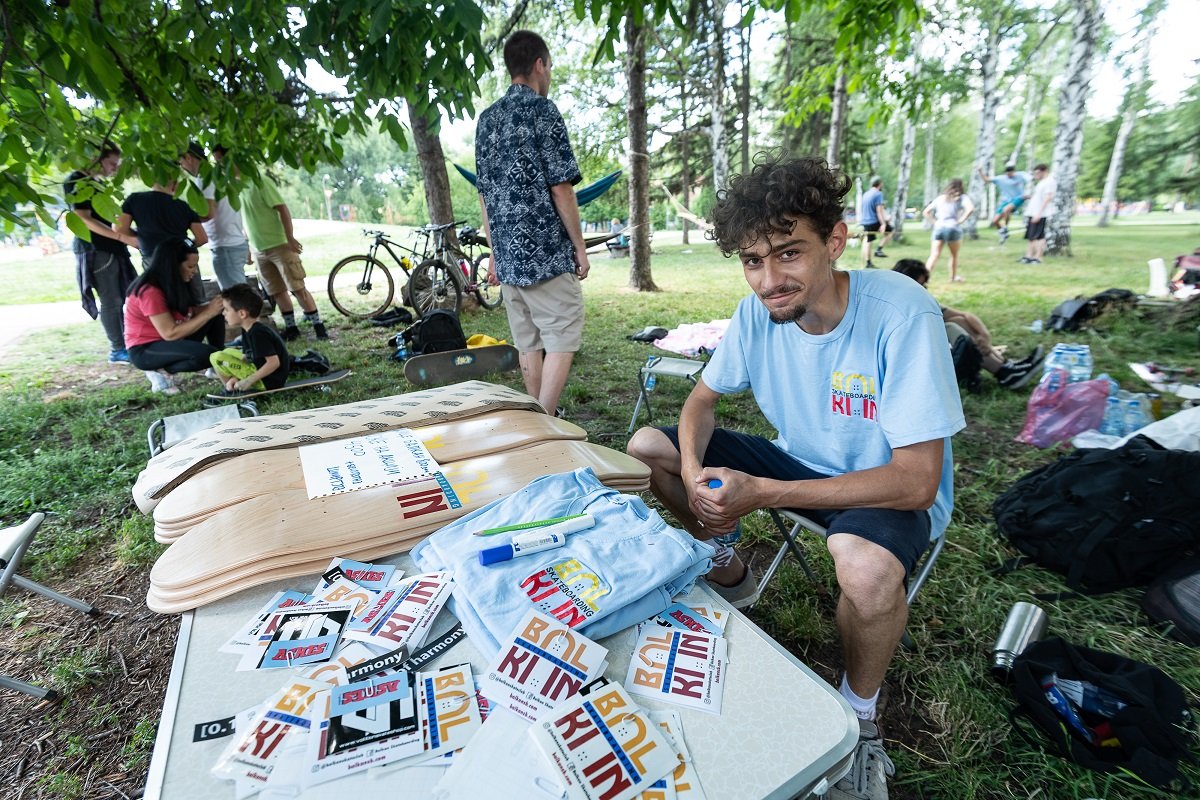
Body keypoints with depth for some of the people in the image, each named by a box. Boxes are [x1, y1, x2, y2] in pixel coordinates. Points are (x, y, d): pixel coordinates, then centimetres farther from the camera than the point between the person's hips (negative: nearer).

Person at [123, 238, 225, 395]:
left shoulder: (172, 283, 3)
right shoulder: (150, 291, -24)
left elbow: (188, 312, 6)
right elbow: (170, 333, -26)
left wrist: (211, 306, -13)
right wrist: (207, 313, -25)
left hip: (171, 342, 9)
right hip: (145, 350, -9)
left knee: (216, 315, -1)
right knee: (207, 354, -31)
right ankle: (160, 371, -8)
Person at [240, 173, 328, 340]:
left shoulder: (261, 182, -9)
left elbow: (283, 209, -15)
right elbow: (245, 220, 20)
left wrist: (290, 238, -21)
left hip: (279, 246, -7)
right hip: (259, 251, 7)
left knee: (298, 288, -9)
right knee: (277, 292, 8)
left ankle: (318, 326, -4)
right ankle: (291, 328, 15)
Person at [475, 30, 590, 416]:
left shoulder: (486, 118, 15)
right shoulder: (542, 109, -5)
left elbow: (485, 193, 15)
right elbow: (560, 187, -11)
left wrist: (494, 251, 19)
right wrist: (579, 246, -4)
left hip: (508, 252, 7)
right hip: (547, 250, -7)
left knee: (528, 344, 12)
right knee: (561, 338, -2)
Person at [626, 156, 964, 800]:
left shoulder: (901, 315, -28)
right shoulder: (759, 310, -12)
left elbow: (916, 482, -29)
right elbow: (703, 398, 0)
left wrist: (760, 493, -33)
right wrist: (692, 468, -22)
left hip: (892, 490, -5)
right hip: (801, 461, 5)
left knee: (867, 566, -40)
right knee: (647, 447, -4)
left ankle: (860, 713, -3)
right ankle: (729, 574, 18)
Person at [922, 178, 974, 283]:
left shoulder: (940, 198, 19)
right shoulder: (962, 198, 5)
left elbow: (926, 212, 16)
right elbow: (970, 209, -12)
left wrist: (934, 222, 12)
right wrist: (961, 220, -2)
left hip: (938, 228, 2)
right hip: (953, 228, -2)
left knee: (934, 255, -8)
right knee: (954, 255, 17)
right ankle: (953, 277, 29)